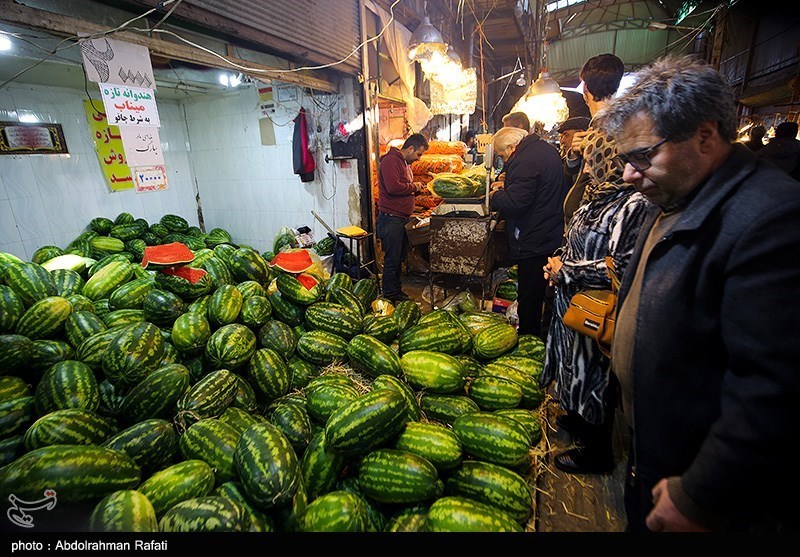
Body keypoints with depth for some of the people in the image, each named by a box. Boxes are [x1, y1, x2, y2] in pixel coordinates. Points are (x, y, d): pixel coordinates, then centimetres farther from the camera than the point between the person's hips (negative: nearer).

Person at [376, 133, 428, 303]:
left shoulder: (405, 163, 19)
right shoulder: (390, 161, -14)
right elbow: (393, 187, -26)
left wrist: (416, 187, 8)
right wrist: (413, 187, -12)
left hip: (402, 218, 10)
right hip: (391, 218, -10)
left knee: (400, 257, 16)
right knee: (392, 258, -3)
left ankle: (396, 289, 29)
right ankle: (389, 295, 9)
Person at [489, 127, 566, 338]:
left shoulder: (526, 162, -22)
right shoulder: (545, 148, 12)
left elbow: (514, 203, -27)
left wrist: (494, 197, -8)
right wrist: (507, 185, 15)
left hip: (533, 244, -11)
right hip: (552, 237, 11)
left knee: (529, 299, 2)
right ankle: (541, 334, 35)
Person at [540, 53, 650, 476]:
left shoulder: (636, 204, -23)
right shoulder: (597, 195, 4)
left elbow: (622, 267, -26)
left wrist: (567, 270, -19)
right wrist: (561, 261, 2)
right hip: (576, 298, 9)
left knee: (596, 372, 9)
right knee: (578, 363, 24)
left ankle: (597, 451, 32)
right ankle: (579, 418, 49)